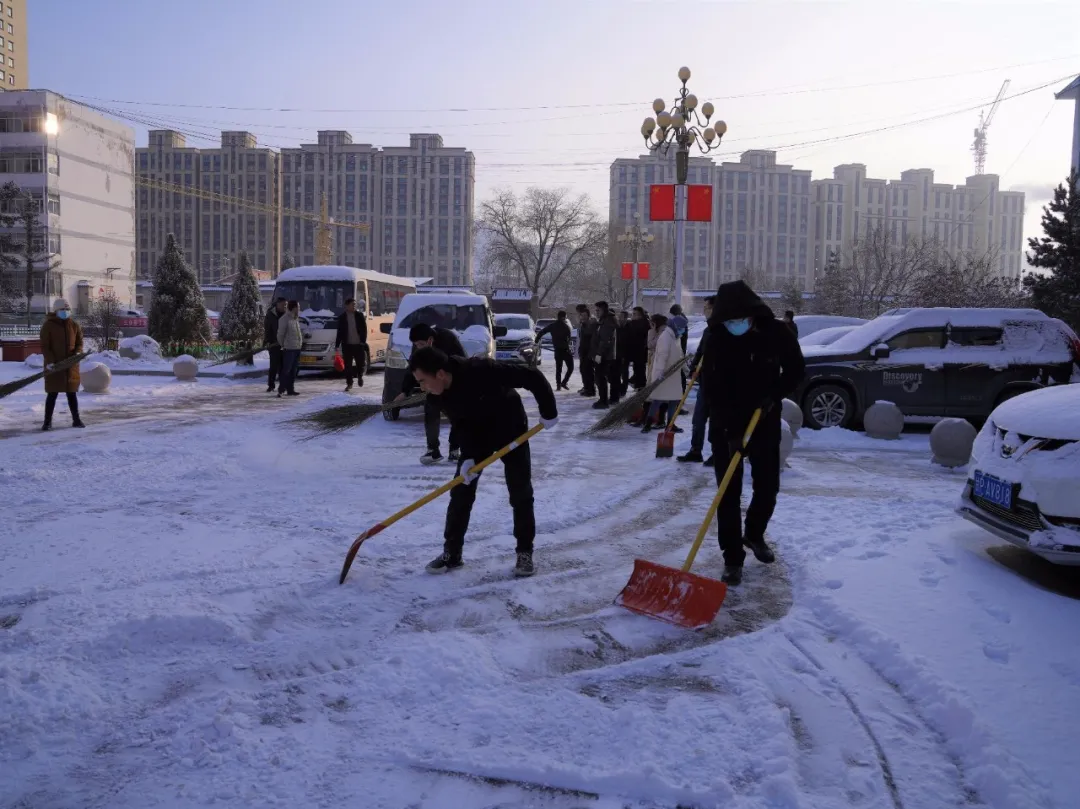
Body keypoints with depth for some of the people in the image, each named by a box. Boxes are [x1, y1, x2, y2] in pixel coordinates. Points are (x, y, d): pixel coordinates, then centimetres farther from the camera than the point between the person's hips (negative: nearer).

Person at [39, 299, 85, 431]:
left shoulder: (74, 326, 6)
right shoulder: (48, 325, -4)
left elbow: (79, 343, 9)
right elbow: (44, 346, -7)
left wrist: (77, 353, -12)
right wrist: (49, 361, -18)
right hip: (54, 366, -3)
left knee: (72, 393, 10)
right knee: (52, 394, 0)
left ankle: (76, 420, 18)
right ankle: (47, 421, 8)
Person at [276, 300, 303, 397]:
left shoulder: (296, 319, 14)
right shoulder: (285, 319, -12)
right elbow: (280, 334, -8)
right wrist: (282, 345, 2)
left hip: (297, 348, 8)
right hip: (289, 349, -8)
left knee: (294, 371, 11)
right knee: (286, 370, -10)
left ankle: (290, 389, 18)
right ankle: (281, 390, -8)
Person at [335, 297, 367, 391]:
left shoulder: (359, 315, 3)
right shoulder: (342, 317, 3)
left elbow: (364, 329, 2)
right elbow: (339, 331, 5)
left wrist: (364, 341, -8)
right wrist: (337, 344, 1)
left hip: (359, 344, 0)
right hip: (347, 345, 0)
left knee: (360, 363, 3)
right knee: (348, 365, 1)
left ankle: (360, 376, 33)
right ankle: (349, 383, 10)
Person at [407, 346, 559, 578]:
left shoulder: (481, 371, -39)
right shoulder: (439, 395, -20)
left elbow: (532, 376, -33)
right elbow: (461, 426, -10)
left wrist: (548, 412, -26)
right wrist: (468, 457, -23)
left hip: (510, 430, -4)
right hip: (476, 436, 4)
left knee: (520, 494, -4)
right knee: (460, 492, -1)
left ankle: (525, 553, 10)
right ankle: (451, 552, 10)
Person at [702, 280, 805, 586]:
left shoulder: (777, 333, -11)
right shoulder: (717, 340, -15)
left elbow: (796, 368, 2)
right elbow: (713, 390, -18)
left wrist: (774, 396, -16)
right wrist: (731, 429, -26)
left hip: (765, 423, 2)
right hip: (726, 427, -2)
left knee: (768, 488, 10)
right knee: (729, 494, -4)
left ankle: (754, 535, 37)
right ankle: (733, 559, 4)